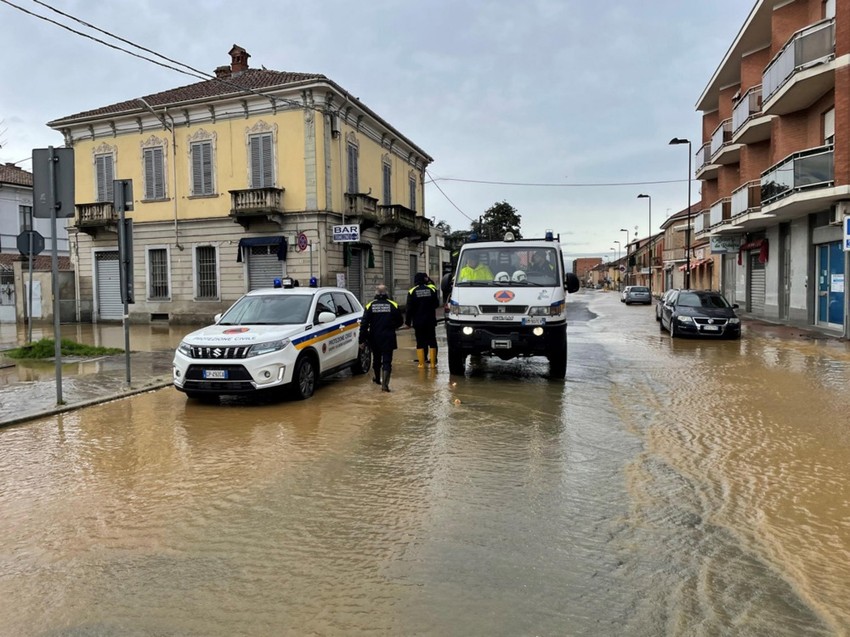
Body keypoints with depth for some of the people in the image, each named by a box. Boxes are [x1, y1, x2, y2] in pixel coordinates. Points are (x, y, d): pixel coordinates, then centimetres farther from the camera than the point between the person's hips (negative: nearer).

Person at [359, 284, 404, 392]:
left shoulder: (370, 306, -3)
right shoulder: (393, 305, -4)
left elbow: (364, 324, -6)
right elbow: (400, 322, 5)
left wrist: (362, 340, -2)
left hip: (375, 338, 2)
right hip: (388, 338, -2)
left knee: (376, 359, 21)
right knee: (387, 361, -4)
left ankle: (377, 379, 40)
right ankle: (384, 383, -18)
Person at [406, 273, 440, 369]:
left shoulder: (412, 292, -5)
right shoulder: (432, 289, -2)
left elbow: (409, 309, -4)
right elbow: (437, 304, 7)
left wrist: (408, 321, 3)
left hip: (418, 322, -1)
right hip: (430, 321, 1)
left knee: (420, 342, 5)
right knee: (432, 341, 7)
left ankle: (422, 364, 3)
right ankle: (433, 363, 7)